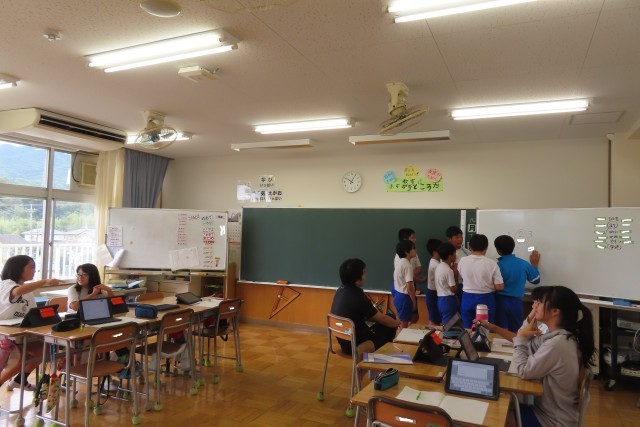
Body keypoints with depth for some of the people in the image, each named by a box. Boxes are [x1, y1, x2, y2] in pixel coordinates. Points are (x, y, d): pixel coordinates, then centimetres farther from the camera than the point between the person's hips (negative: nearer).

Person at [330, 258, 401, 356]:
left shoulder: (340, 291, -1)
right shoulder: (358, 297, -25)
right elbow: (382, 319, -11)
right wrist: (398, 323, 7)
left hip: (344, 341, 8)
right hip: (355, 345, -8)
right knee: (390, 327, 4)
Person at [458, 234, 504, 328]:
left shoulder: (463, 261, -7)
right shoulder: (491, 263, -15)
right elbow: (500, 287, -12)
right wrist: (488, 284, 7)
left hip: (467, 299, 2)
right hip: (486, 300, -2)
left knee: (467, 329, 14)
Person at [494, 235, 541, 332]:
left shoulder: (497, 265, -13)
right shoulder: (524, 264, -2)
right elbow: (536, 280, 13)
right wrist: (534, 265, 25)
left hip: (500, 301, -3)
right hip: (516, 302, 3)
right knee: (515, 333, 15)